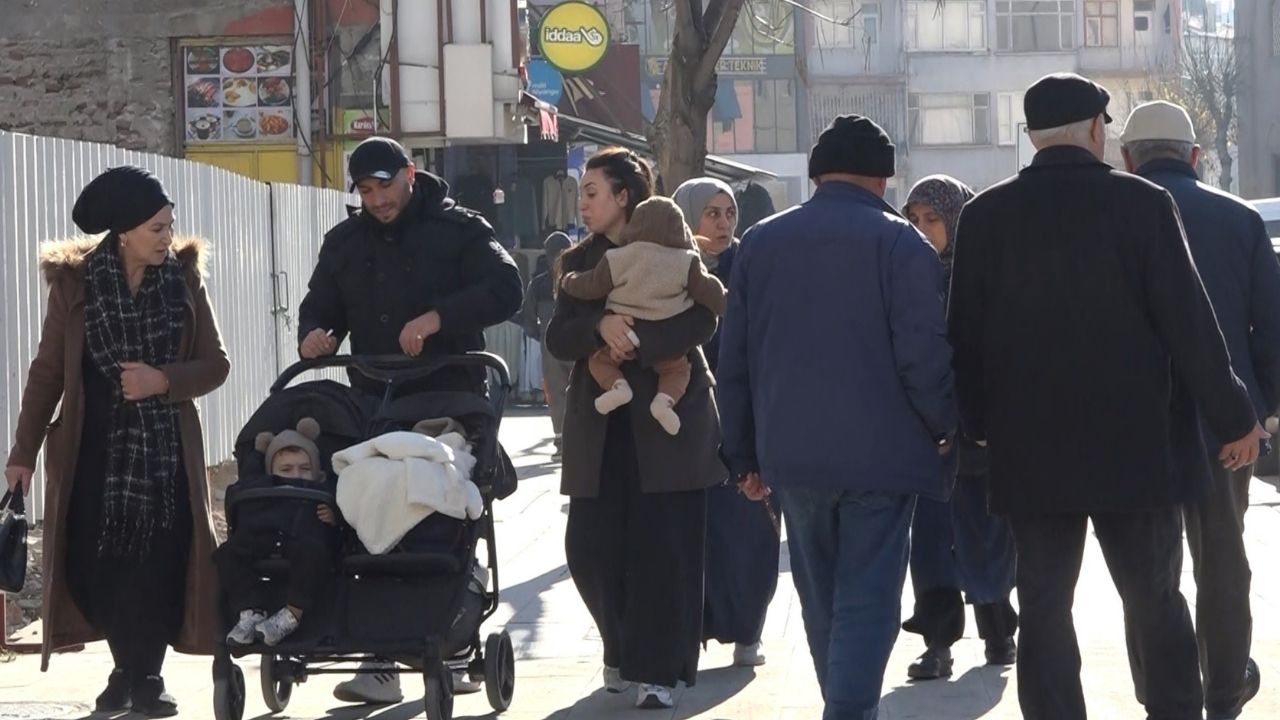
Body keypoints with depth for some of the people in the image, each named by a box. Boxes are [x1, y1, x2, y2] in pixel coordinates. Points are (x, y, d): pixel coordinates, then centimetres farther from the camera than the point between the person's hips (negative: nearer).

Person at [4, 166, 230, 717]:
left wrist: (164, 380, -16)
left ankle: (145, 674, 5)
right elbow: (48, 371, 2)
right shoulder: (74, 281, -3)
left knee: (158, 566, -8)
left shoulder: (183, 277, 0)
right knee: (95, 568, -5)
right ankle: (130, 668, 13)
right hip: (95, 450, 0)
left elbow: (215, 363, 3)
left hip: (166, 449, 0)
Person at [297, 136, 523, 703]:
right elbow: (320, 306, 21)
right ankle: (381, 661, -4)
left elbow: (505, 289, -11)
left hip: (451, 403, -3)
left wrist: (438, 318, -23)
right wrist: (313, 333, -4)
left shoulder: (458, 229, 1)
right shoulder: (345, 242, 15)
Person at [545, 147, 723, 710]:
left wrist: (637, 339, -23)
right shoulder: (578, 262, 13)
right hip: (599, 426, 4)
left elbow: (701, 322, -13)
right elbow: (558, 339, 1)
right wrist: (599, 326, -18)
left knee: (662, 547, -6)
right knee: (590, 547, -1)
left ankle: (657, 670, 1)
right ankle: (623, 649, 22)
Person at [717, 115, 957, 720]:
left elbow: (734, 362, 9)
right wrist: (943, 428, 2)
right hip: (880, 454, -4)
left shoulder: (760, 243, 8)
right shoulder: (900, 244, -7)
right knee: (867, 602, -4)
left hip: (794, 456, 4)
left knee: (822, 603, 17)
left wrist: (745, 455, 14)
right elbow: (924, 355, -14)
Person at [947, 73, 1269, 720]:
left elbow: (965, 333, 4)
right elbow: (1189, 320, -9)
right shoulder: (1143, 204, -8)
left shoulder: (985, 215, -1)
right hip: (1137, 444, -1)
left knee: (1045, 610, 4)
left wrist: (980, 424, 17)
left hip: (1032, 451, 2)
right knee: (1156, 603, 10)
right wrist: (1234, 418, 0)